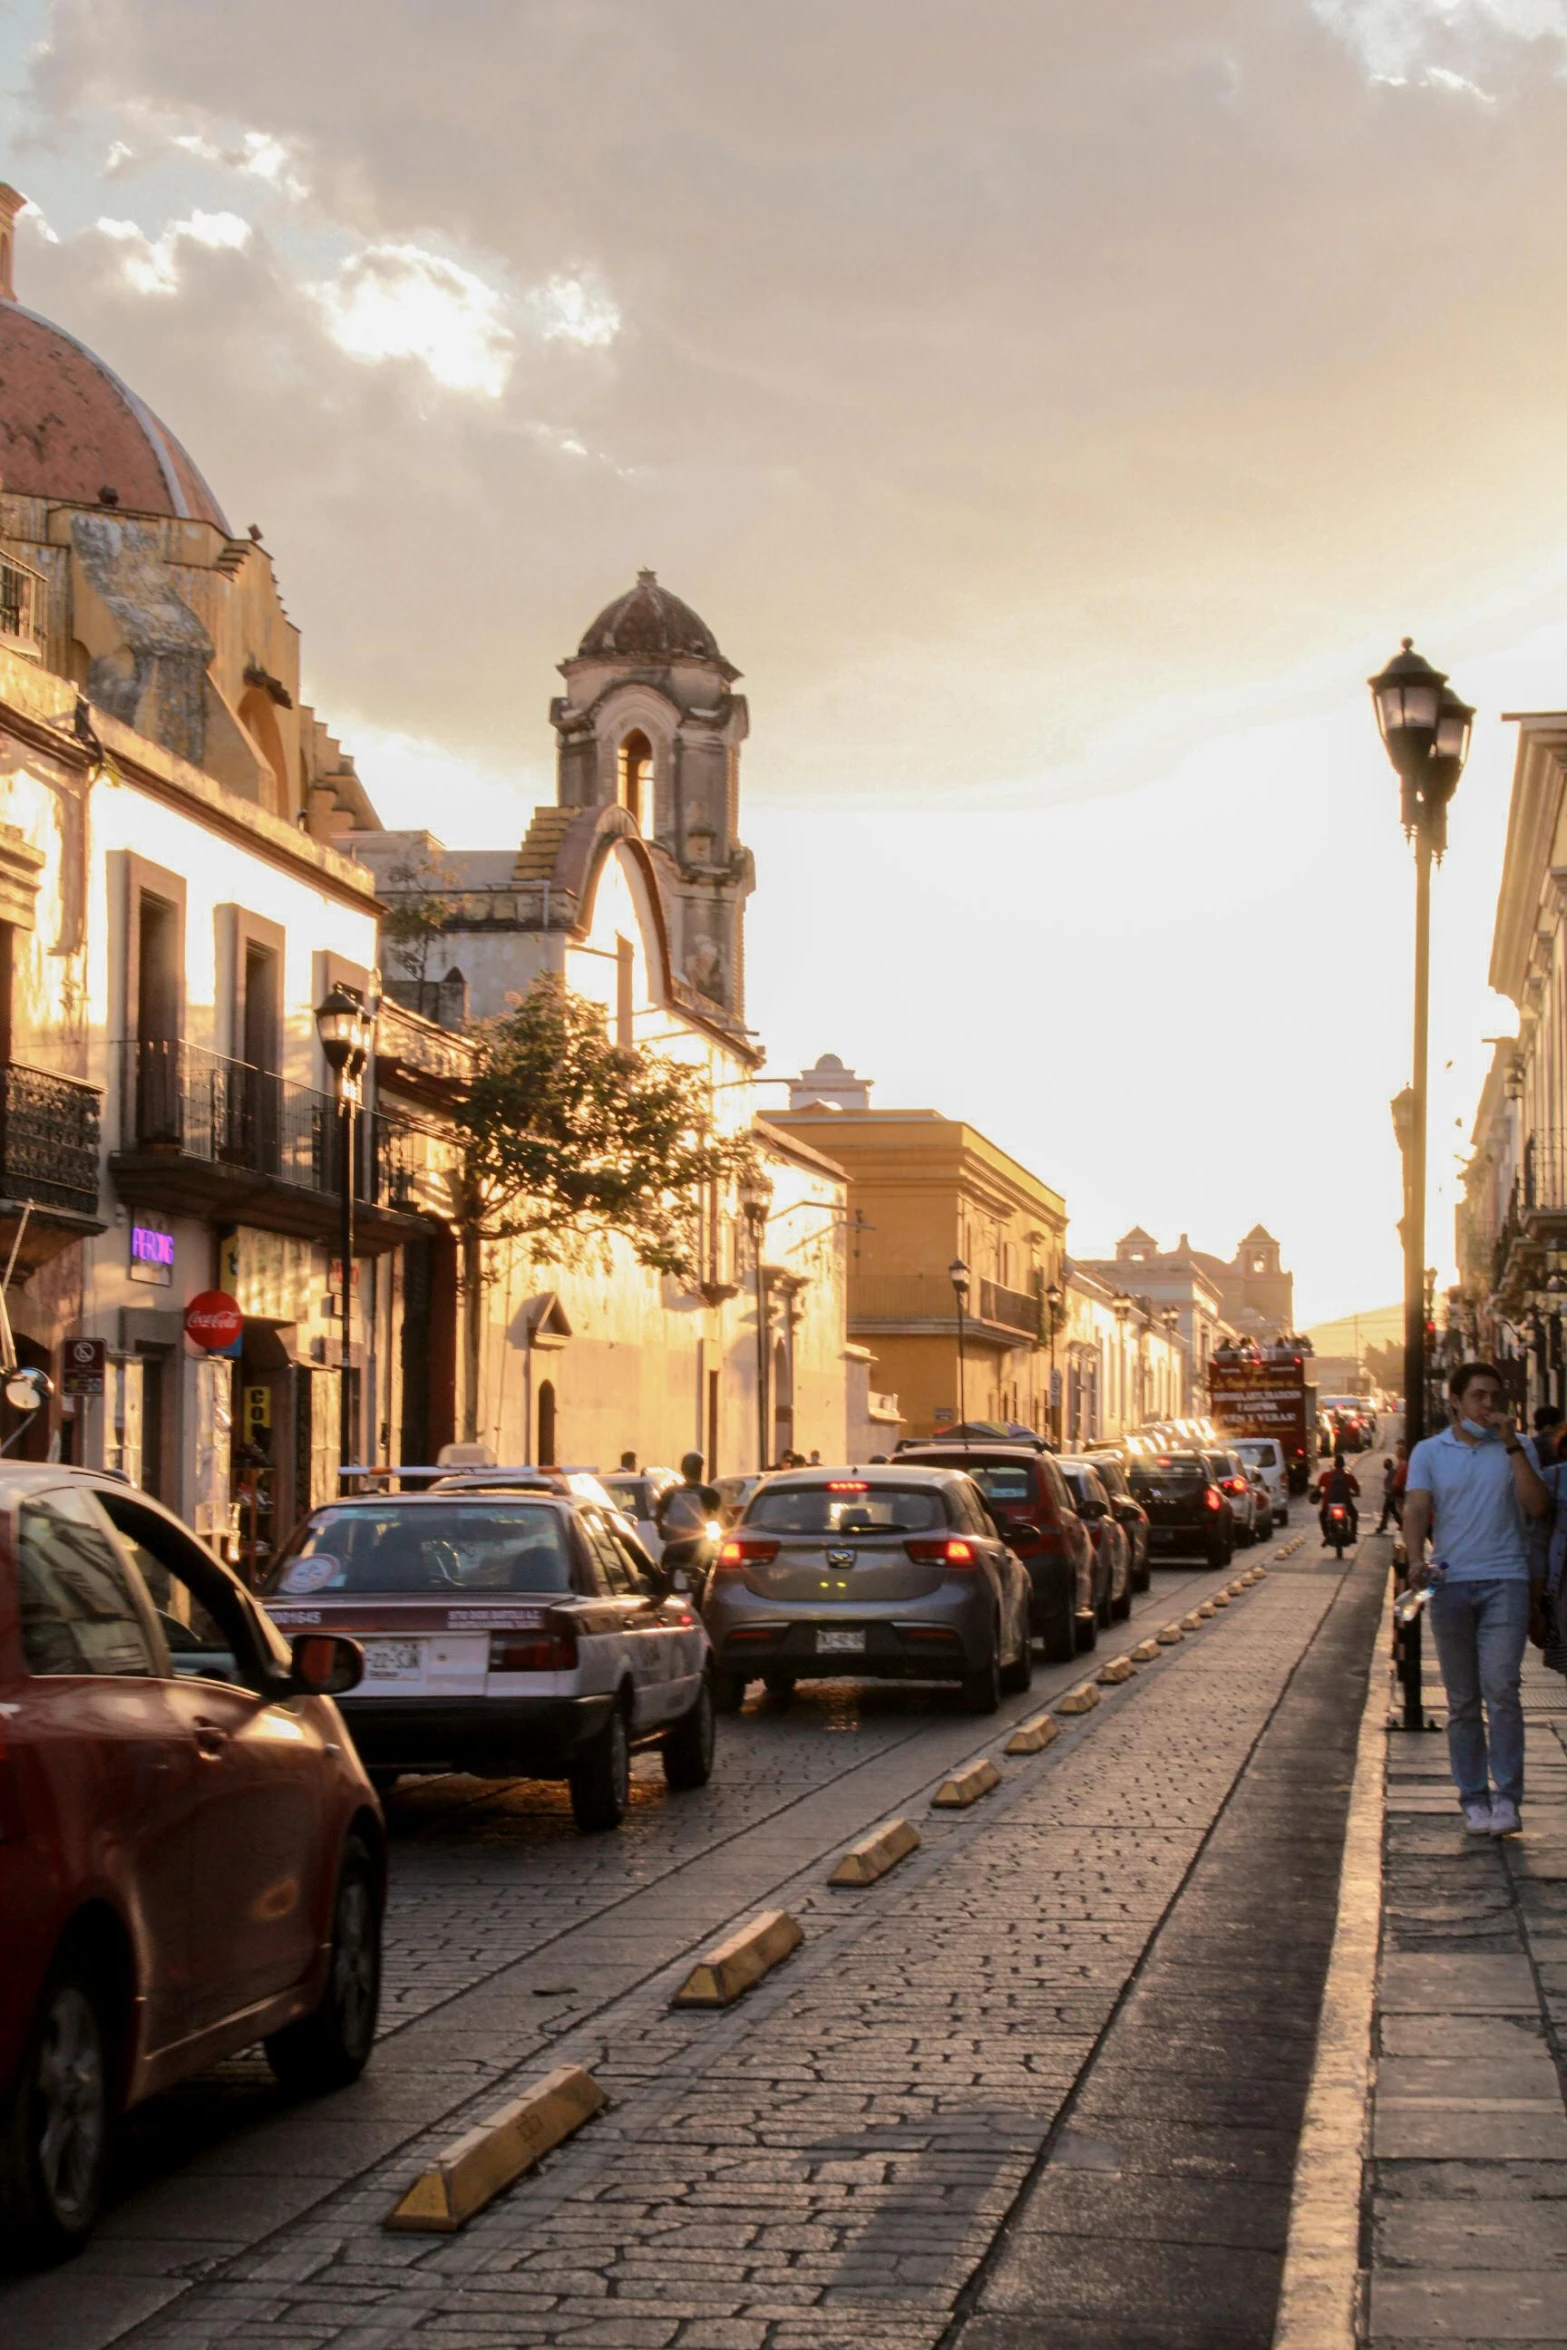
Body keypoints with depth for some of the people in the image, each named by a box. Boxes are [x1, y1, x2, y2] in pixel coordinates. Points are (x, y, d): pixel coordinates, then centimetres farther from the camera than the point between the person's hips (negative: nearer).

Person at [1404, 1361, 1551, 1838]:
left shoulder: (1515, 1449, 10)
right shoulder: (1428, 1453, 10)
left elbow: (1537, 1506, -4)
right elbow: (1416, 1509, -3)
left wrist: (1511, 1444, -8)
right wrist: (1417, 1560, -21)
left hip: (1505, 1581, -1)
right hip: (1450, 1583, 1)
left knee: (1500, 1688, -12)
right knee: (1462, 1701, 4)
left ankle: (1506, 1797, -7)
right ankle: (1473, 1798, 10)